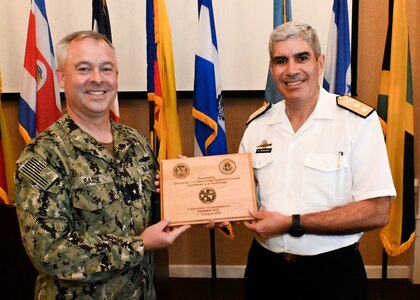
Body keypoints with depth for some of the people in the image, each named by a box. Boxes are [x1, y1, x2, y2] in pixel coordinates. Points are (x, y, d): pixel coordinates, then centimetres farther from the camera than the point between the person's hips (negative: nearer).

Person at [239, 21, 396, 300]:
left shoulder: (358, 120, -13)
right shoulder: (257, 125, 1)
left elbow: (376, 212, -16)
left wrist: (292, 224, -19)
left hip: (333, 272, -3)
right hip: (265, 267, 4)